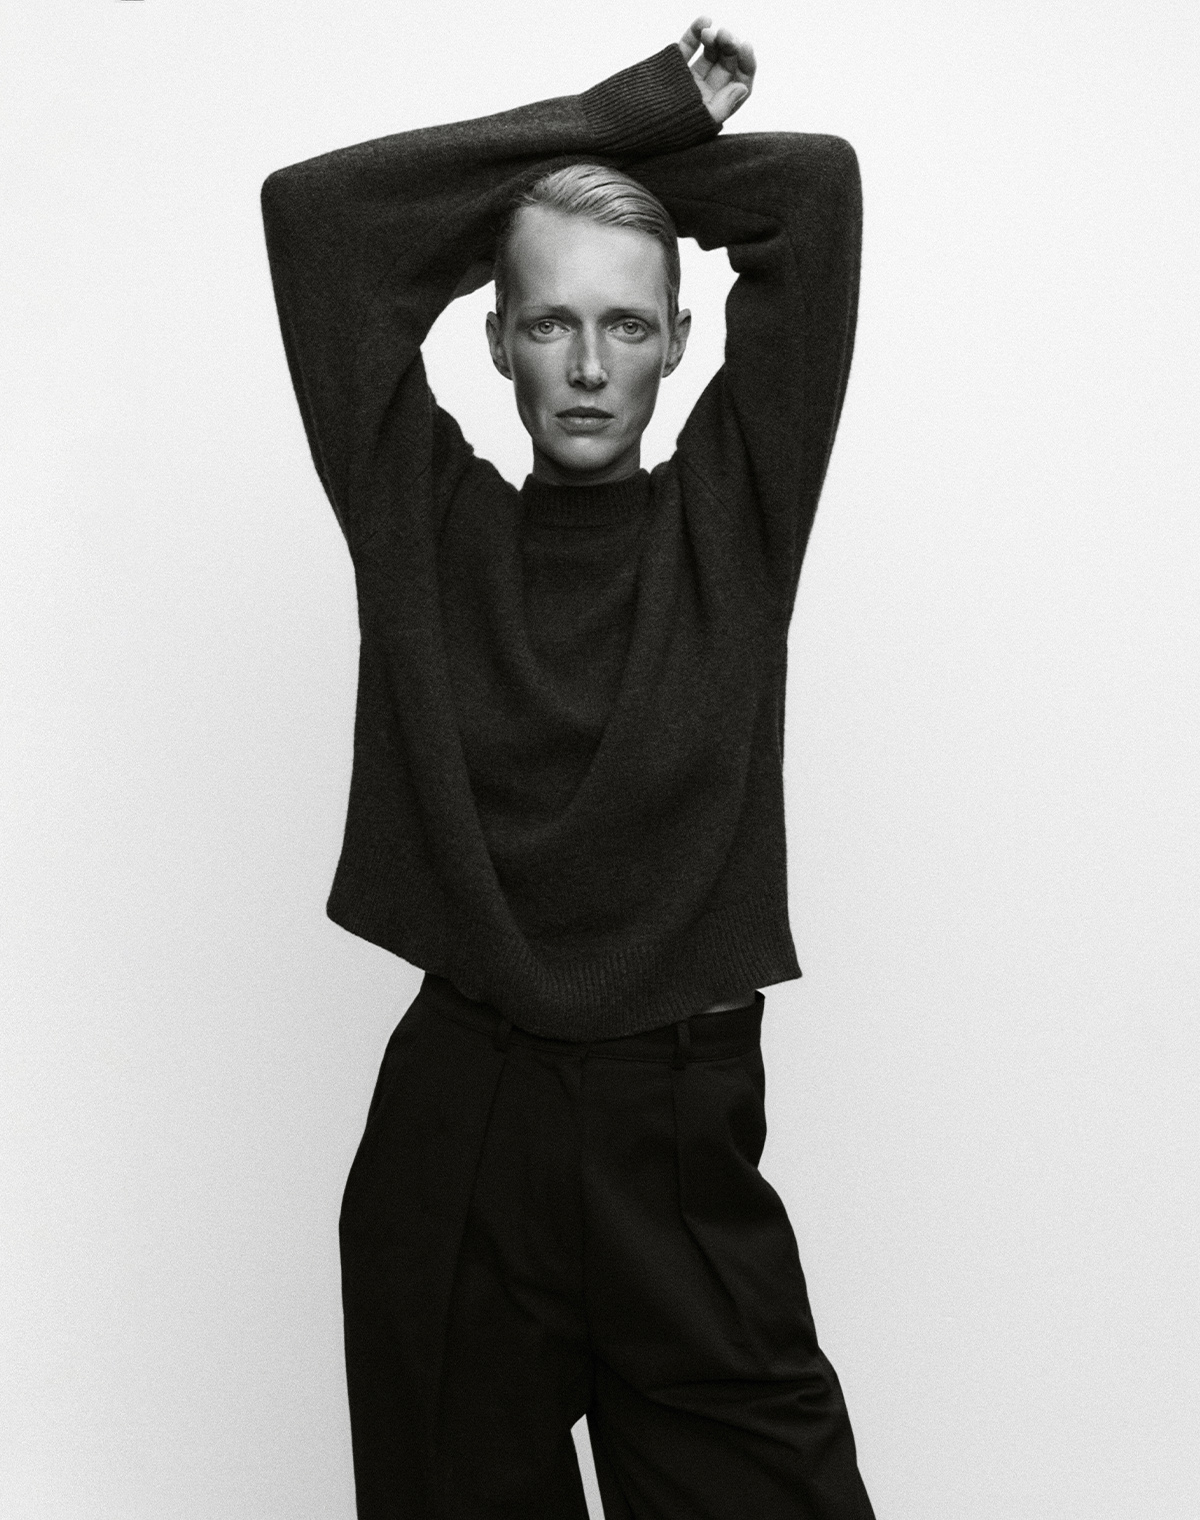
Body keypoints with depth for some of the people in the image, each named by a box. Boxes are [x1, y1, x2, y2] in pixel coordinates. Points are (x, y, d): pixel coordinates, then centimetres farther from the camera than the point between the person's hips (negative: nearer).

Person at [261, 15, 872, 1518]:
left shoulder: (733, 516, 3)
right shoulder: (425, 520, 3)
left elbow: (817, 192, -1)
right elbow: (312, 209, 0)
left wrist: (661, 143, 13)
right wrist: (624, 121, 2)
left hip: (686, 1128, 0)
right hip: (454, 1124, 1)